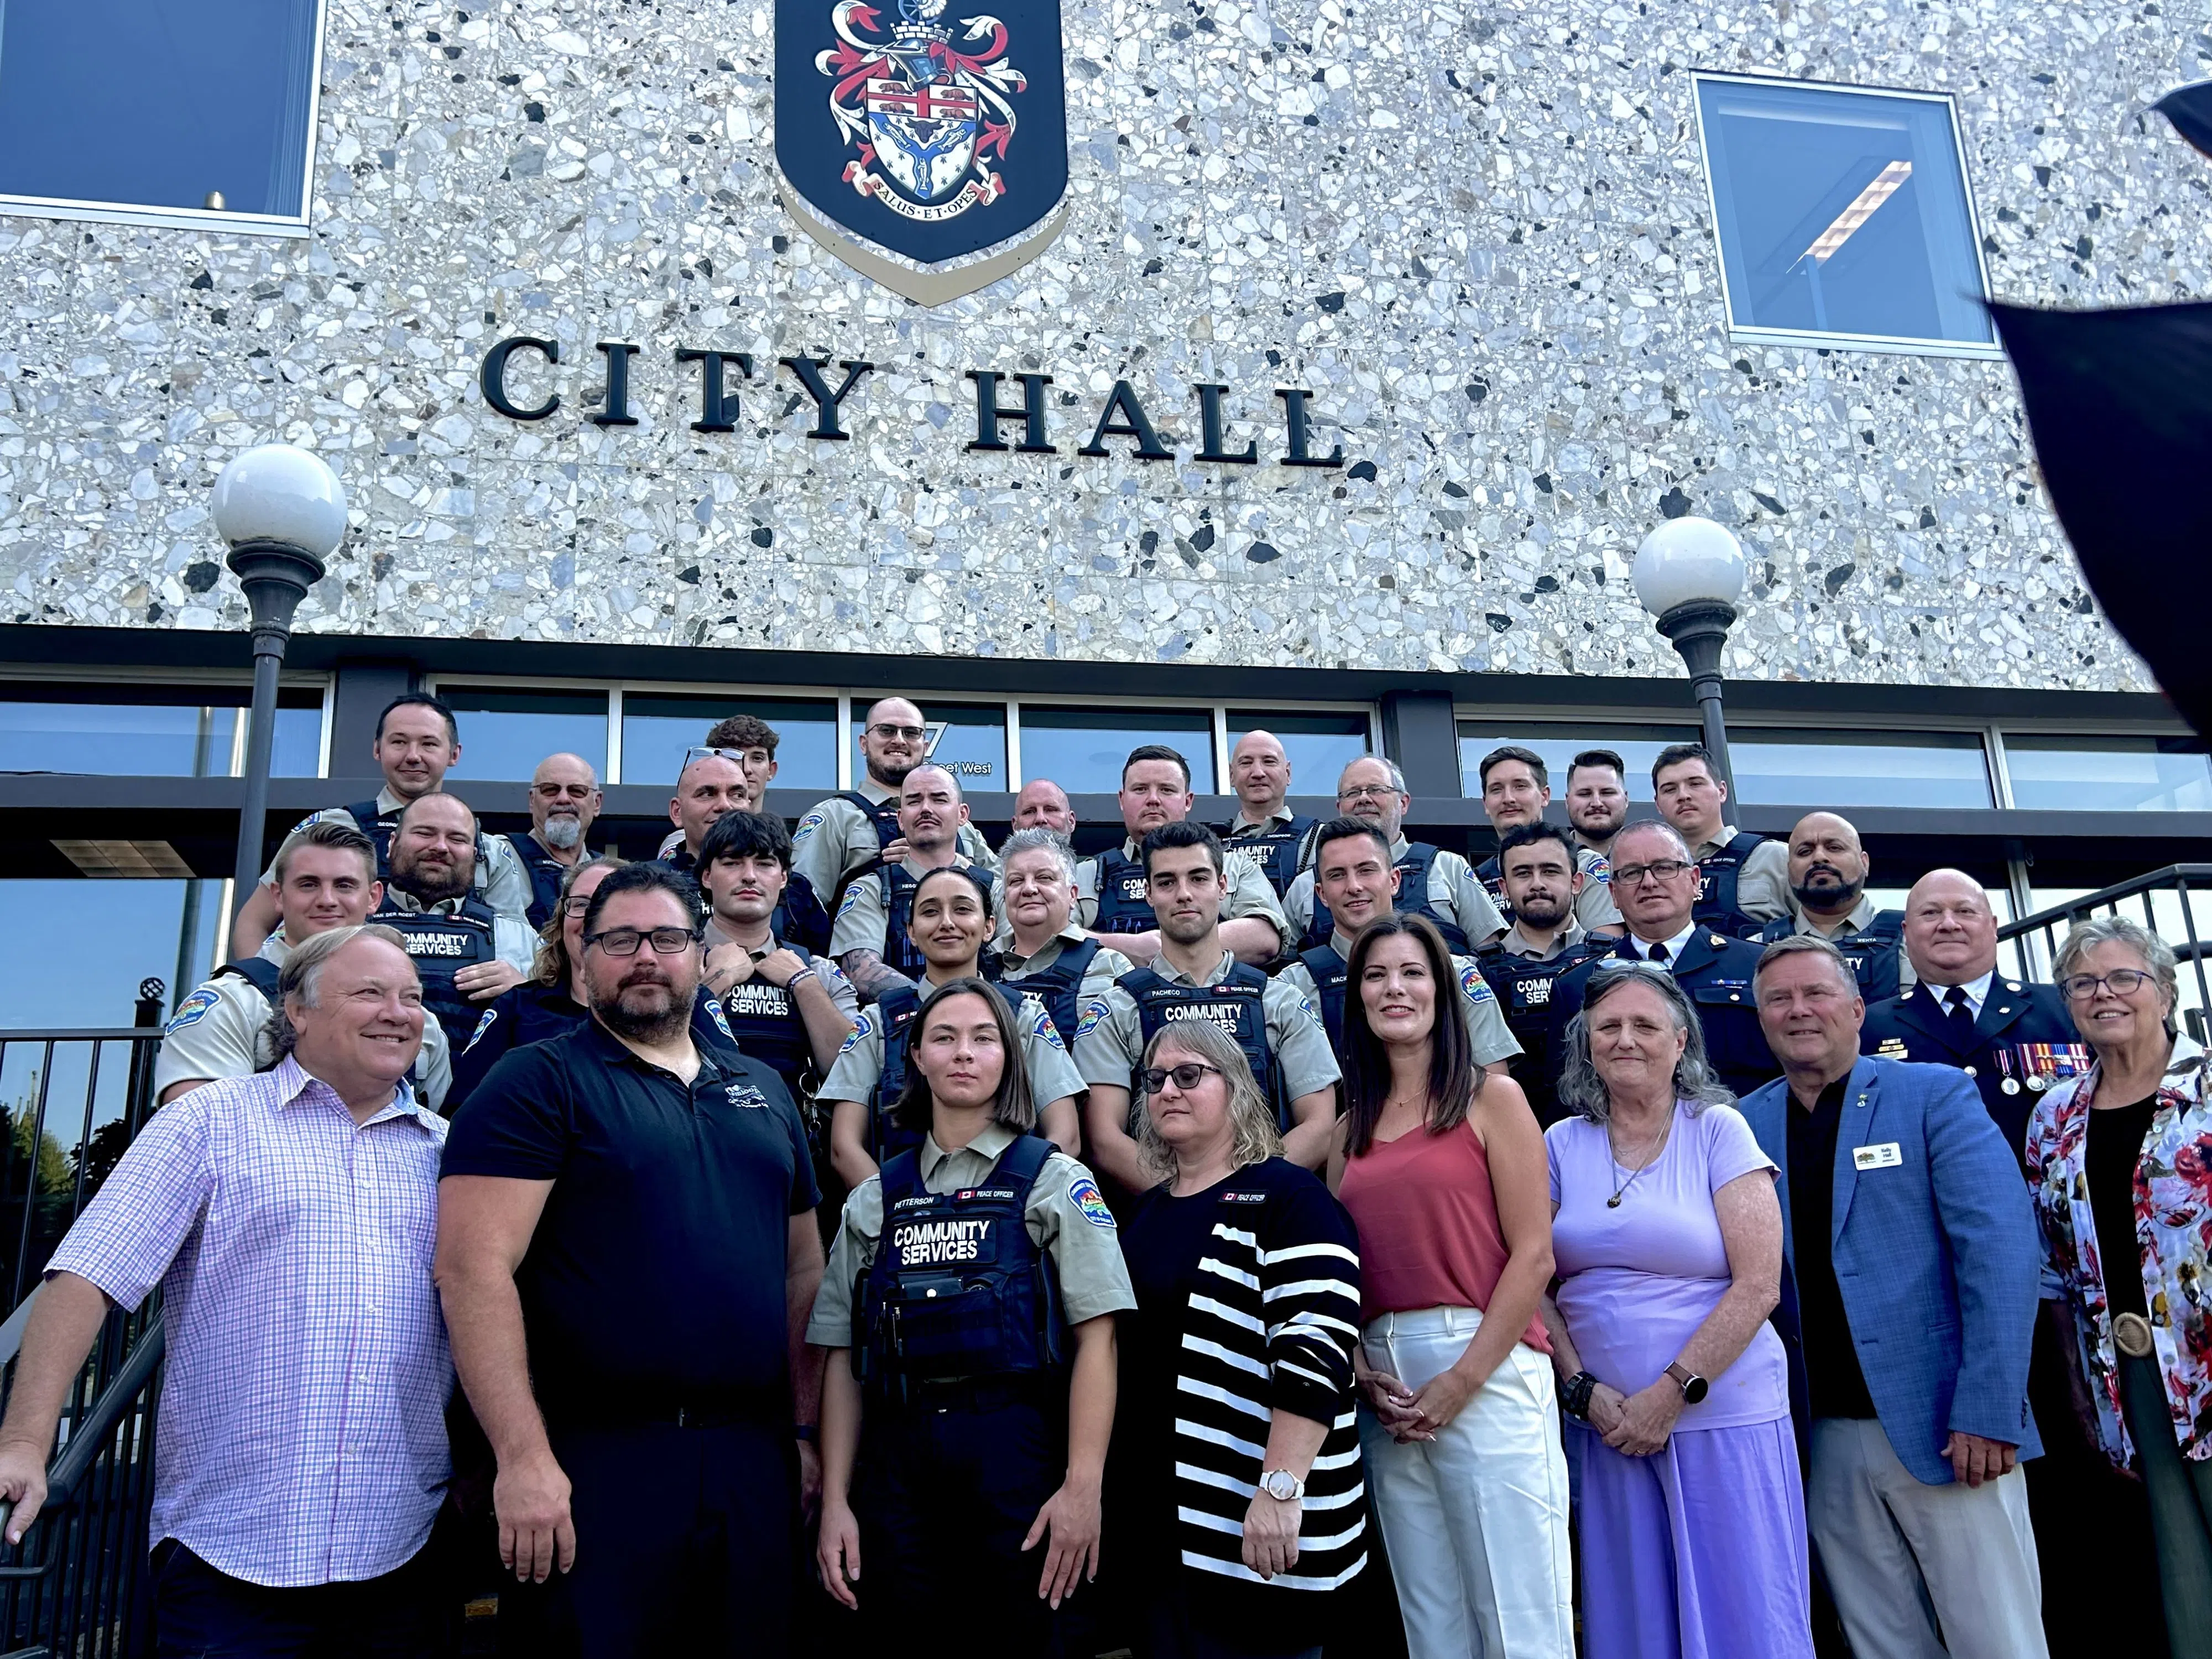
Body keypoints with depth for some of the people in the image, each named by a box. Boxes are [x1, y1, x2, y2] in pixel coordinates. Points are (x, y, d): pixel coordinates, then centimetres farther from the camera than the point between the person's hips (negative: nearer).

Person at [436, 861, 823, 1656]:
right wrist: (524, 1457, -19)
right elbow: (474, 1269, -13)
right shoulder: (538, 1082, -4)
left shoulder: (764, 1091, 14)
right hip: (595, 1462, -5)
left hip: (755, 1459, 5)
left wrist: (805, 1428, 12)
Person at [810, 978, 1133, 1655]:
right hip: (896, 1464, 2)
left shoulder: (1054, 1181, 3)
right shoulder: (874, 1199, 11)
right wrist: (835, 1500, 3)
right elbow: (842, 1356, 10)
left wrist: (1083, 1486, -12)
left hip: (1015, 1455, -2)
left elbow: (1095, 1337, -4)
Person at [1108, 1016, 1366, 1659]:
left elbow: (1315, 1348, -19)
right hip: (1152, 1515, 7)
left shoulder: (1287, 1197, -9)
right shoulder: (1143, 1212, 14)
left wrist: (1281, 1488, -25)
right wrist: (1097, 1481, 17)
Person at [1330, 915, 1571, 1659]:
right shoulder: (1352, 1127, 15)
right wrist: (1362, 1372, -2)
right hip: (1387, 1384, 5)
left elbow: (1533, 1256, -6)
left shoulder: (1491, 1098, 0)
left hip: (1485, 1367, -5)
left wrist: (1460, 1381, -12)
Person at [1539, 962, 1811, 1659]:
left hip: (1723, 1415, -2)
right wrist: (1582, 1388, -8)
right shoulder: (1561, 1144, 6)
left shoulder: (1718, 1131, -3)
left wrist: (1671, 1394, -13)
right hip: (1603, 1420, 3)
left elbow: (1759, 1284, -9)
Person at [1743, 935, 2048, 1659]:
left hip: (1943, 1427, -3)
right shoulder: (1744, 1125, 8)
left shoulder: (1934, 1095, -2)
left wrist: (1986, 1411, -17)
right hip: (1825, 1439, 3)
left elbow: (2001, 1246, -10)